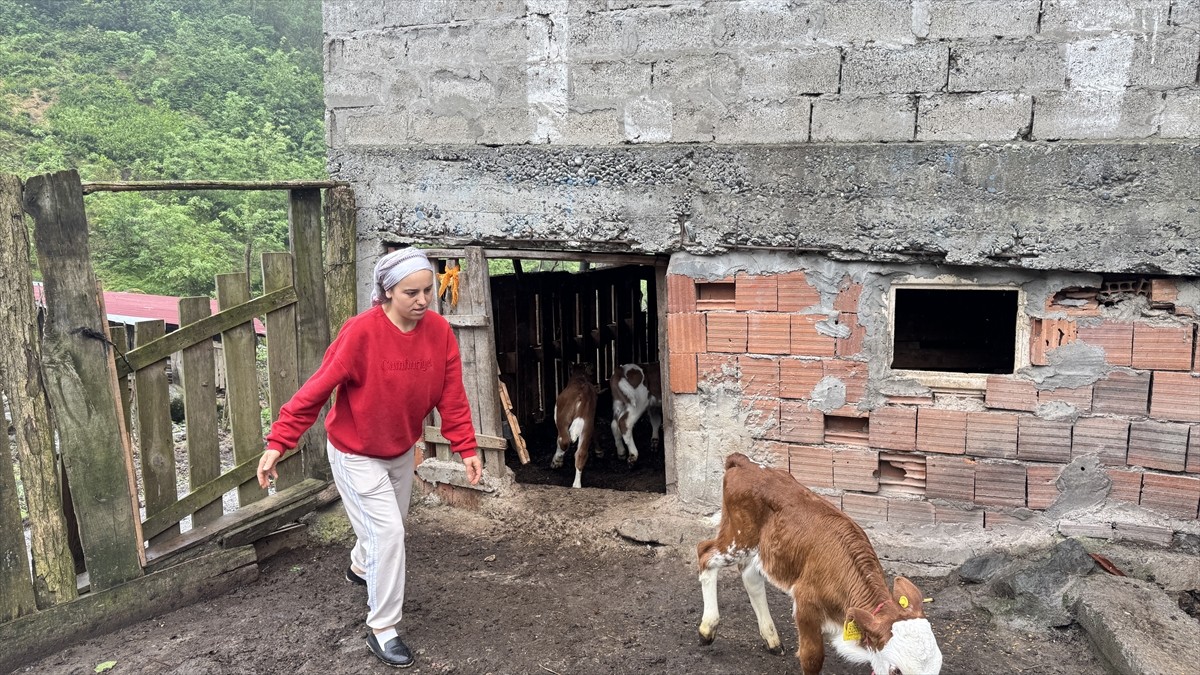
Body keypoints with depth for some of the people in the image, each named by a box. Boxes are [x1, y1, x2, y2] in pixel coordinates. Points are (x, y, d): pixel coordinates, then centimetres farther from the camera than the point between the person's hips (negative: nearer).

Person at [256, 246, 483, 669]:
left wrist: (466, 448, -12)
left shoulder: (439, 331, -13)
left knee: (392, 525, 24)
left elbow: (452, 395, -8)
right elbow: (316, 389, -26)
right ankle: (382, 630, 7)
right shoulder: (361, 332, -29)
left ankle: (361, 567, 57)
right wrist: (277, 443, -28)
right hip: (356, 454, -6)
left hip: (401, 451, 6)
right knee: (389, 532, -10)